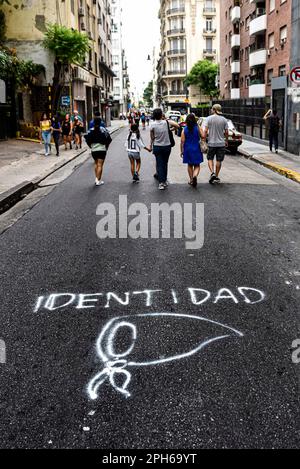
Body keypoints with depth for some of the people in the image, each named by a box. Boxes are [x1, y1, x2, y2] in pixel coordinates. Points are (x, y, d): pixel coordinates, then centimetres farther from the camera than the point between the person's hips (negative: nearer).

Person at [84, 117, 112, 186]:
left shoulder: (91, 131, 0)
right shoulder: (103, 130, -6)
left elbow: (87, 140, -2)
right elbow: (109, 139, -8)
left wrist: (91, 146, 11)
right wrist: (106, 146, 6)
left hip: (93, 150, 3)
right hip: (102, 149, -3)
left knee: (96, 164, 19)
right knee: (100, 165, -2)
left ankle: (97, 179, 20)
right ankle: (98, 181, -5)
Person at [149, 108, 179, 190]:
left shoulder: (152, 125, -10)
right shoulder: (167, 122, -8)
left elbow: (152, 138, -4)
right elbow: (177, 126, -4)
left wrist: (151, 146, 10)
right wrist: (170, 129, 9)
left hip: (157, 147, -1)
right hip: (167, 146, 1)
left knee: (159, 164, 2)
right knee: (165, 164, 16)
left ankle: (161, 182, -6)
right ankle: (165, 180, 25)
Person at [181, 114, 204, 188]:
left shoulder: (184, 129, -3)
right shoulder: (197, 128, -6)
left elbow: (182, 141, -5)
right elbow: (203, 136, -8)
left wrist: (182, 150, 2)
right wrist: (200, 129, 7)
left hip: (187, 149, 2)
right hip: (196, 149, -2)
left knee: (190, 165, 17)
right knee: (197, 165, 4)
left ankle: (191, 180, 20)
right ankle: (195, 176, -24)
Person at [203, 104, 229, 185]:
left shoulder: (209, 118, -5)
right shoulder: (224, 119, -1)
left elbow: (205, 131, -10)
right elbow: (226, 132, 1)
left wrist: (204, 140, -1)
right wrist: (226, 141, 15)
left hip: (211, 143, -1)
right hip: (221, 143, 1)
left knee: (210, 158, 13)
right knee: (219, 160, 9)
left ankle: (212, 173, -9)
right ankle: (216, 177, 16)